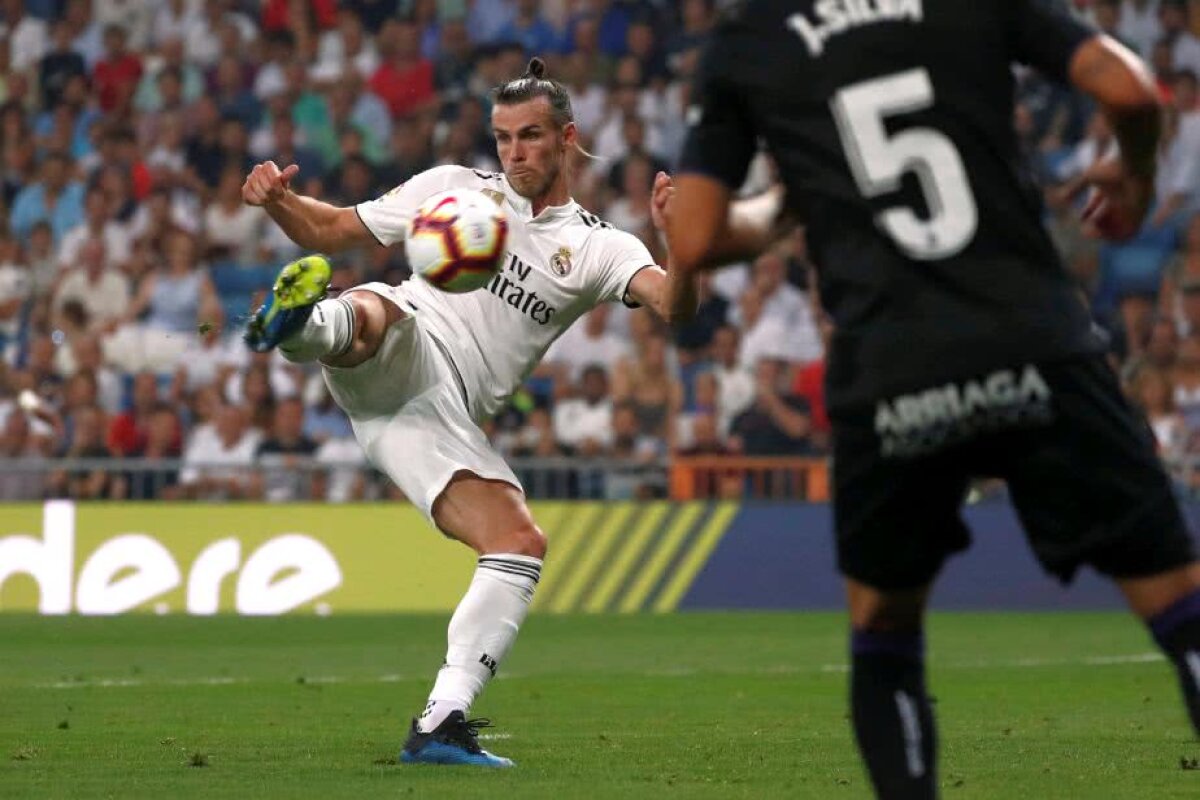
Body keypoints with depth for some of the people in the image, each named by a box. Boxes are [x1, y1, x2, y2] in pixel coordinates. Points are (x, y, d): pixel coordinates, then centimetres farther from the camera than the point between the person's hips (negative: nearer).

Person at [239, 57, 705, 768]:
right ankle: (297, 324, -72)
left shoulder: (597, 247, 14)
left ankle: (441, 726, -12)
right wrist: (279, 202, -1)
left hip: (450, 415, 2)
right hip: (404, 353, -2)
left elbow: (675, 302, -5)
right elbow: (333, 230, 20)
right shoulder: (457, 188, 16)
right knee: (375, 309, -37)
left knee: (522, 547, -13)